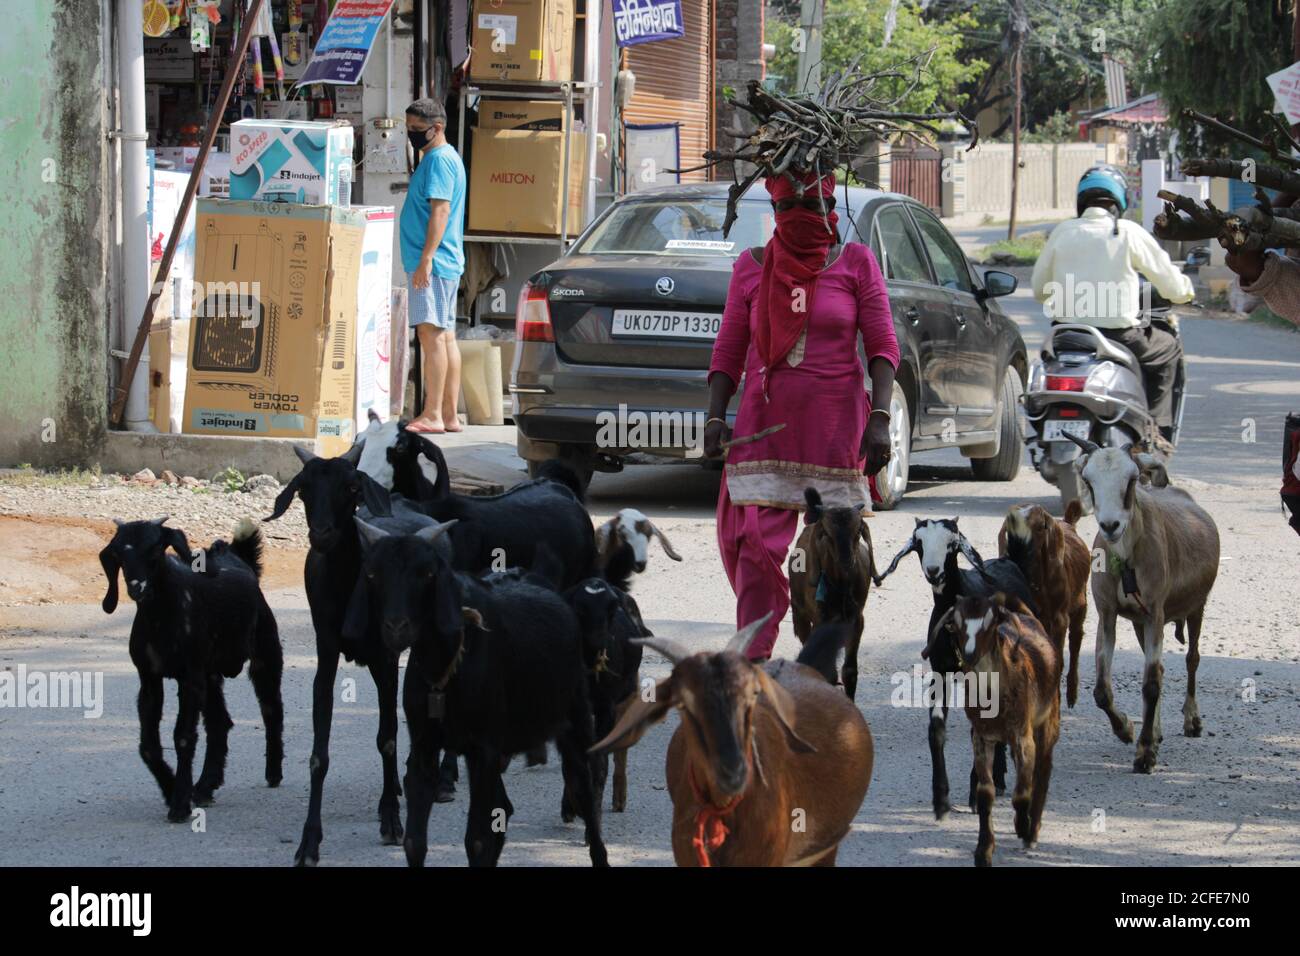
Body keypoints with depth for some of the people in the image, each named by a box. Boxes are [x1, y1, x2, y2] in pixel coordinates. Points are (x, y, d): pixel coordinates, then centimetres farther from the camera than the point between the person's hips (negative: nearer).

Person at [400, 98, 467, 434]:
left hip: (433, 264, -11)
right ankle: (450, 415, 12)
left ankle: (433, 415, -16)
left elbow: (440, 211, -20)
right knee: (445, 336, 10)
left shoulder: (440, 159, -11)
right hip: (446, 265, 11)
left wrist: (426, 259, -24)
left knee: (431, 332, -13)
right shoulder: (440, 158, 20)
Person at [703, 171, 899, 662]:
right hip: (765, 427, 1)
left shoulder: (855, 262, 4)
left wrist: (880, 418, -9)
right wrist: (715, 418, -1)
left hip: (836, 427, -1)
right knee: (756, 545, -9)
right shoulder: (752, 266, 9)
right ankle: (753, 657, -9)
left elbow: (882, 346, 1)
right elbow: (729, 351, 10)